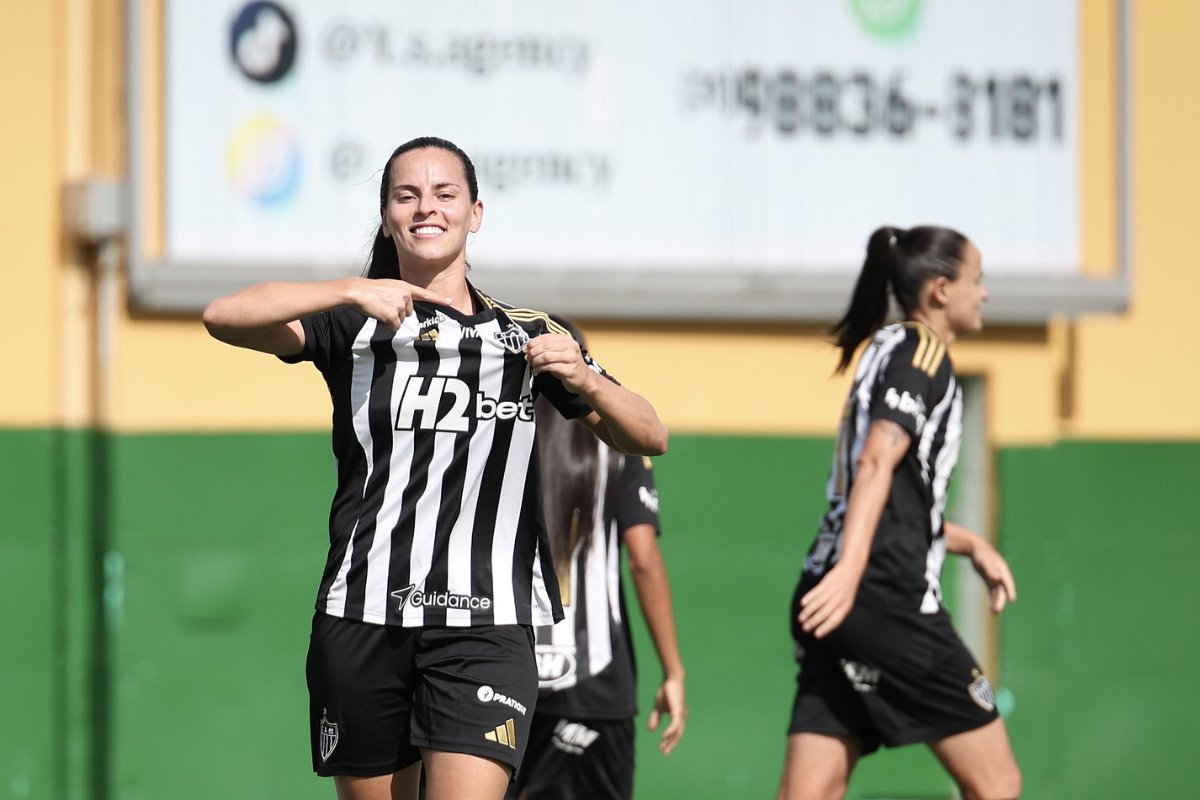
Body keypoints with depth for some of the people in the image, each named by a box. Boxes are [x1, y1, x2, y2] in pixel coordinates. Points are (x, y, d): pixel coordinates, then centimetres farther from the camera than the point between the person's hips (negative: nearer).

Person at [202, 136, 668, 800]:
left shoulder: (528, 335, 12)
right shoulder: (353, 324, 8)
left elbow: (649, 438, 10)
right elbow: (224, 317, -9)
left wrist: (586, 381, -10)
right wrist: (352, 292, -21)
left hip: (487, 628, -1)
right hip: (362, 619, 1)